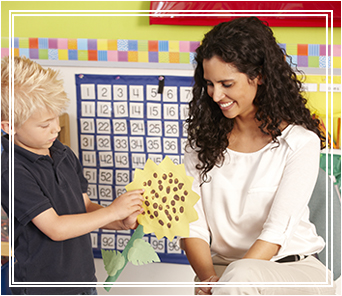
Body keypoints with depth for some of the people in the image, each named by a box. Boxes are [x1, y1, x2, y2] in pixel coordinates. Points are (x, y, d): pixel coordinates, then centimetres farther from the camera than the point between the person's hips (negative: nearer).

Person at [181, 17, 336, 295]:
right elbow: (192, 225, 2)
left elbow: (276, 232, -13)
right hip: (223, 268, 3)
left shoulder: (301, 142, -6)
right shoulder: (203, 140, 8)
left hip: (295, 268, -3)